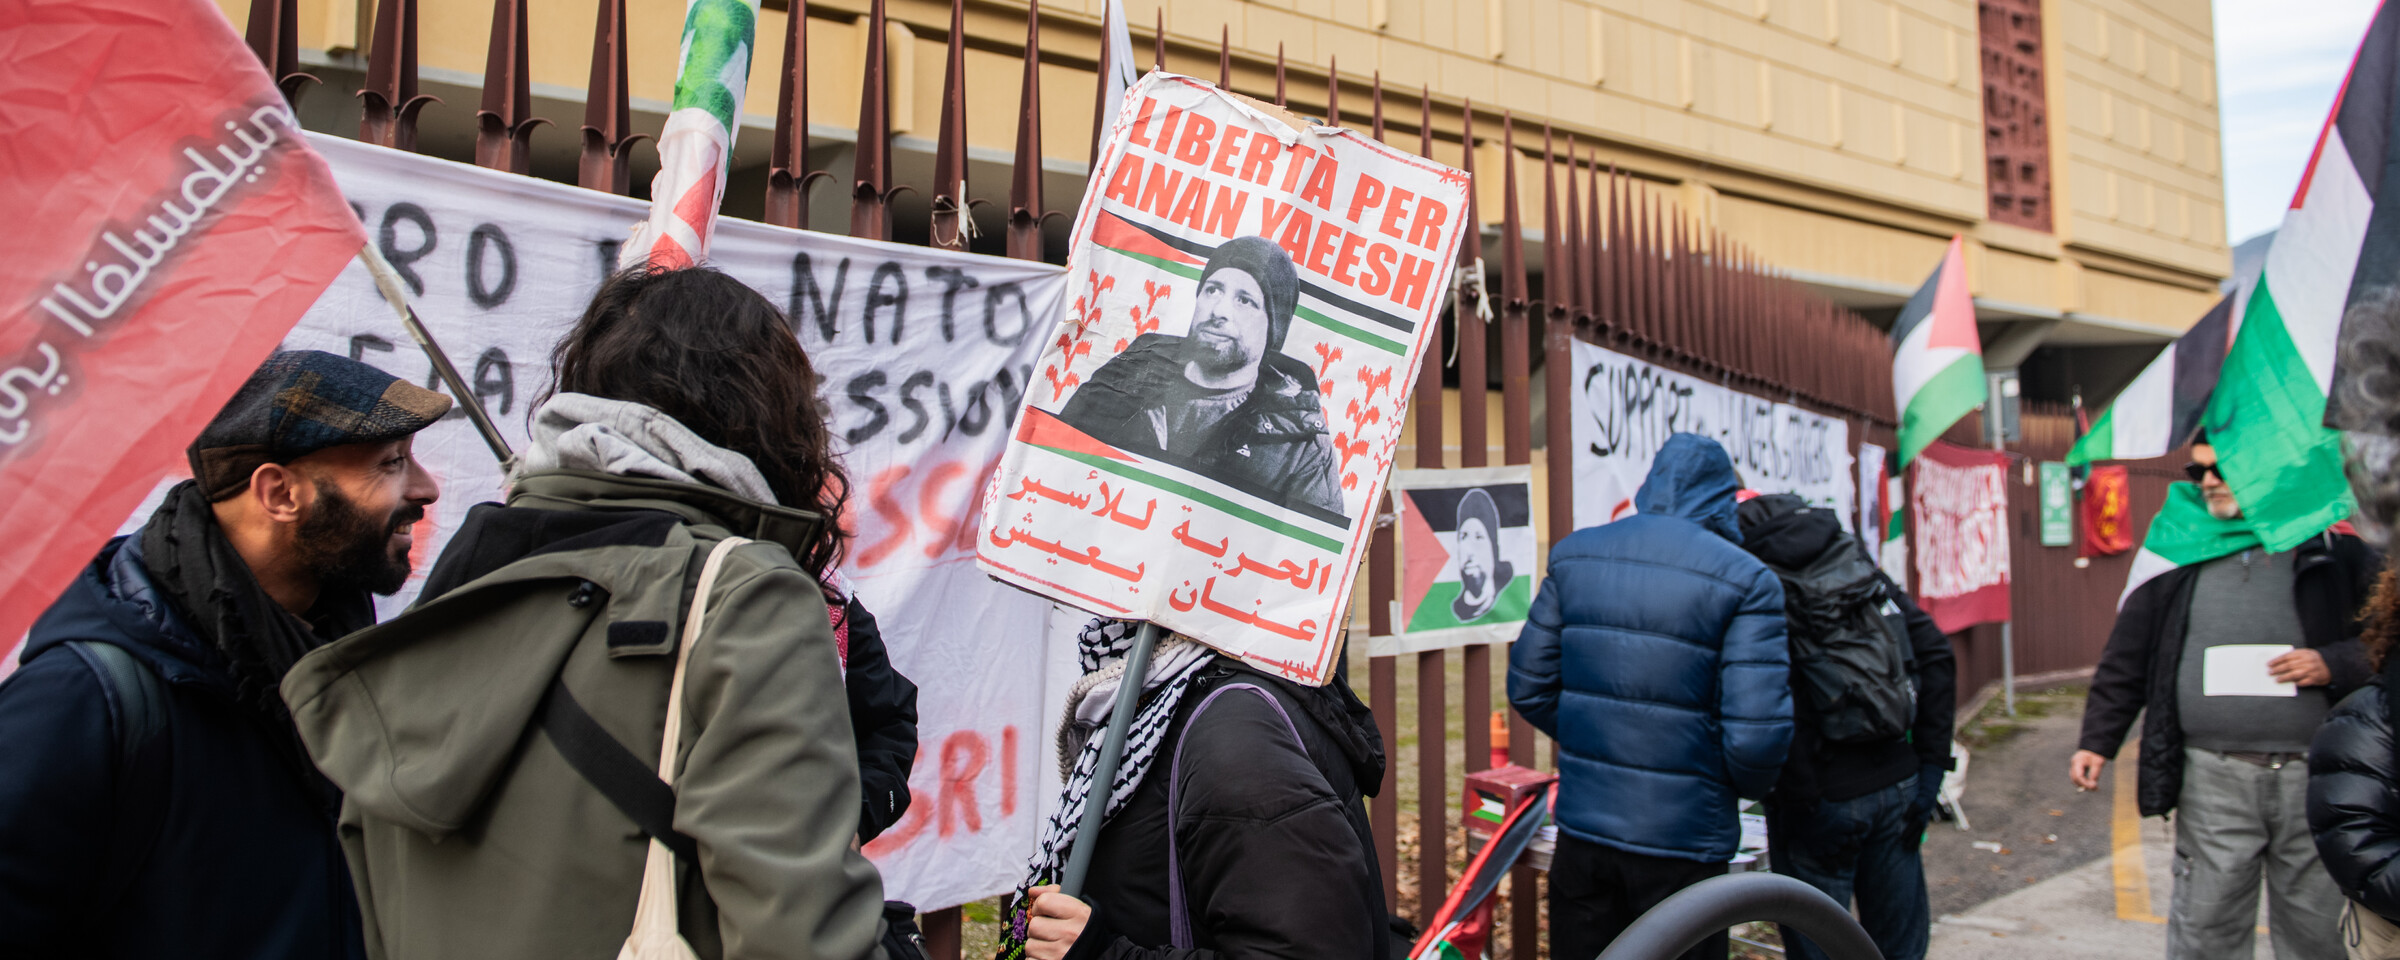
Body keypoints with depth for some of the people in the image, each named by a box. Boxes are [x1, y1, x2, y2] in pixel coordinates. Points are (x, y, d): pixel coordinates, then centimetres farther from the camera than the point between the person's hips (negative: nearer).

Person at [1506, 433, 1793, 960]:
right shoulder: (1746, 580, -11)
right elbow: (1757, 734, -16)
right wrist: (1743, 787, 6)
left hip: (1581, 829, 4)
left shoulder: (1573, 556, 3)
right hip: (1682, 841, -4)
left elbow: (1528, 688, 5)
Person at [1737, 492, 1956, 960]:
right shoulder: (1859, 562, 8)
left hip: (1829, 798, -6)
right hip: (1896, 785, 6)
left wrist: (1805, 803, -16)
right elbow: (1936, 655, 7)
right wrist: (1930, 768, 7)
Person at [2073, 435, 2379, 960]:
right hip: (2214, 779, 0)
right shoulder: (2179, 546, 5)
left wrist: (2334, 664, -12)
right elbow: (2127, 657, 7)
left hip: (2315, 776, 0)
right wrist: (2097, 740, 2)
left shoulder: (2330, 544, 2)